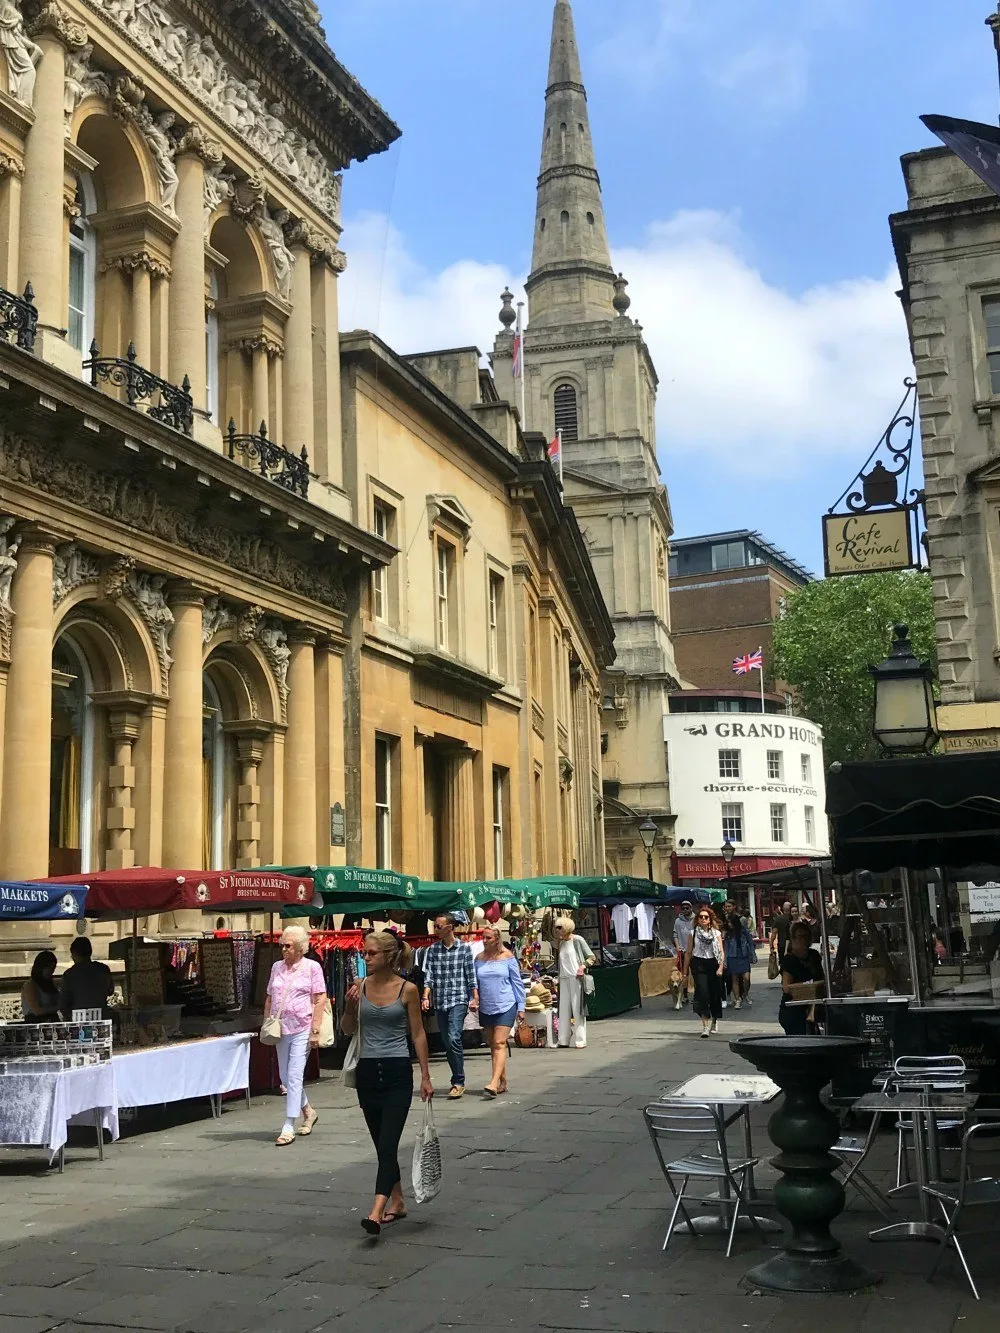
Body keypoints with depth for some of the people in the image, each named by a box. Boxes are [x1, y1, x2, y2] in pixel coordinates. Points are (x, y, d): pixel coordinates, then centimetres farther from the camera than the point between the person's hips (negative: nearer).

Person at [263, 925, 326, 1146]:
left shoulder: (312, 967, -4)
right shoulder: (277, 967, 11)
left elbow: (320, 999, -7)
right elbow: (269, 998, 17)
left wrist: (315, 1029, -12)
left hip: (302, 1030, -6)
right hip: (281, 1030, 6)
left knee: (294, 1077, -8)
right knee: (285, 1077, 12)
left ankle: (289, 1127, -5)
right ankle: (308, 1112, 32)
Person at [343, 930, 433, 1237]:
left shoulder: (407, 989, -6)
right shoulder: (359, 986, 3)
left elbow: (418, 1034, -1)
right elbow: (348, 1030, 11)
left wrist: (425, 1076, -3)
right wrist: (349, 1007, -10)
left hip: (397, 1072, -4)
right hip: (367, 1071, 5)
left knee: (388, 1142, -13)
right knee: (382, 1144, 14)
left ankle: (377, 1212, -22)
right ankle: (397, 1202, 28)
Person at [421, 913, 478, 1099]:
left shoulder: (464, 948, 0)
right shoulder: (432, 950, 8)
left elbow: (471, 975, 2)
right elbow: (428, 975, 6)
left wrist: (475, 998, -1)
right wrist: (426, 996, -6)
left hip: (458, 1000, -4)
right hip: (439, 1002, 4)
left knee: (454, 1038, -18)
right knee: (447, 1043, 8)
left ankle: (459, 1082, -11)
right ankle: (458, 1081, 20)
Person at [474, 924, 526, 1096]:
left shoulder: (507, 956, -3)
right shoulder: (479, 959, 6)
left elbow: (517, 982, 0)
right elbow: (475, 983, 14)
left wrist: (521, 1007, -1)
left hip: (506, 1006, -5)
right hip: (486, 1009, 5)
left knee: (499, 1044, -14)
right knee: (492, 1045, 10)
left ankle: (494, 1083, -23)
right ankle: (503, 1082, 22)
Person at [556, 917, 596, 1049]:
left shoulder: (577, 940, -3)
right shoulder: (561, 943, 16)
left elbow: (592, 957, -1)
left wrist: (583, 966, -17)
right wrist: (559, 977, 15)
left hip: (576, 978, -6)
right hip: (564, 978, 6)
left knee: (577, 1009, -6)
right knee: (563, 1009, 5)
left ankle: (580, 1041, -2)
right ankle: (563, 1040, 9)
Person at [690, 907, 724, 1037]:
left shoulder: (716, 933, 8)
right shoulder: (693, 933, 5)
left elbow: (721, 952, 4)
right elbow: (689, 952, 7)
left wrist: (720, 967, -10)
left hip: (713, 964, 2)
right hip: (698, 964, -2)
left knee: (715, 995, 6)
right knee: (702, 994, -13)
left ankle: (714, 1021, 31)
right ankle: (705, 1026, -13)